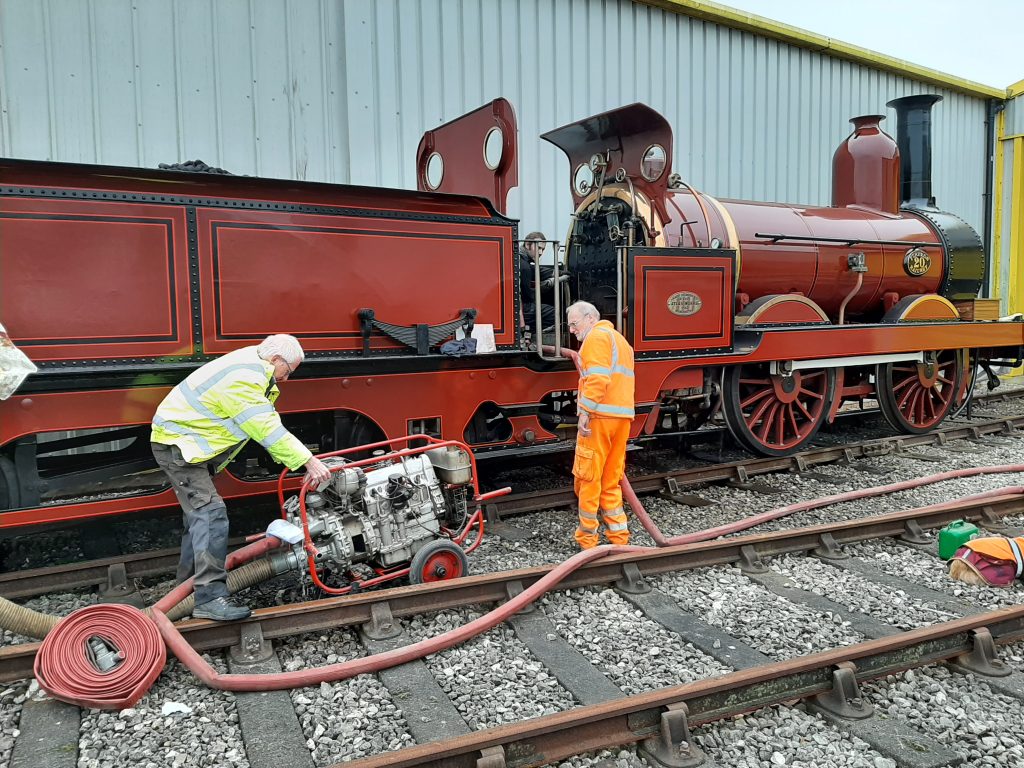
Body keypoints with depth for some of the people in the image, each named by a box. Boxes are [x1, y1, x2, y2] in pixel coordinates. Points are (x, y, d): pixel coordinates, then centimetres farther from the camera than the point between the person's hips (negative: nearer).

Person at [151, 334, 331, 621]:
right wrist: (309, 462, -30)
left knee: (200, 513, 18)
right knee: (210, 512, -19)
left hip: (189, 442, 11)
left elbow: (269, 423, 6)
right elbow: (268, 430, -31)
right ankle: (210, 598, -21)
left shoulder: (254, 369, 7)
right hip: (176, 443, -11)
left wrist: (301, 462, -1)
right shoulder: (243, 380, -27)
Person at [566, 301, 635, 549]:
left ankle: (587, 538, 6)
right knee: (611, 480, 14)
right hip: (623, 416, 9)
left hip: (599, 416, -9)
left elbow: (597, 377, -18)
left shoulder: (597, 336, -4)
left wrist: (585, 410, -20)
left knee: (588, 478, -1)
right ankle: (619, 535, 14)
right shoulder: (620, 339, 26)